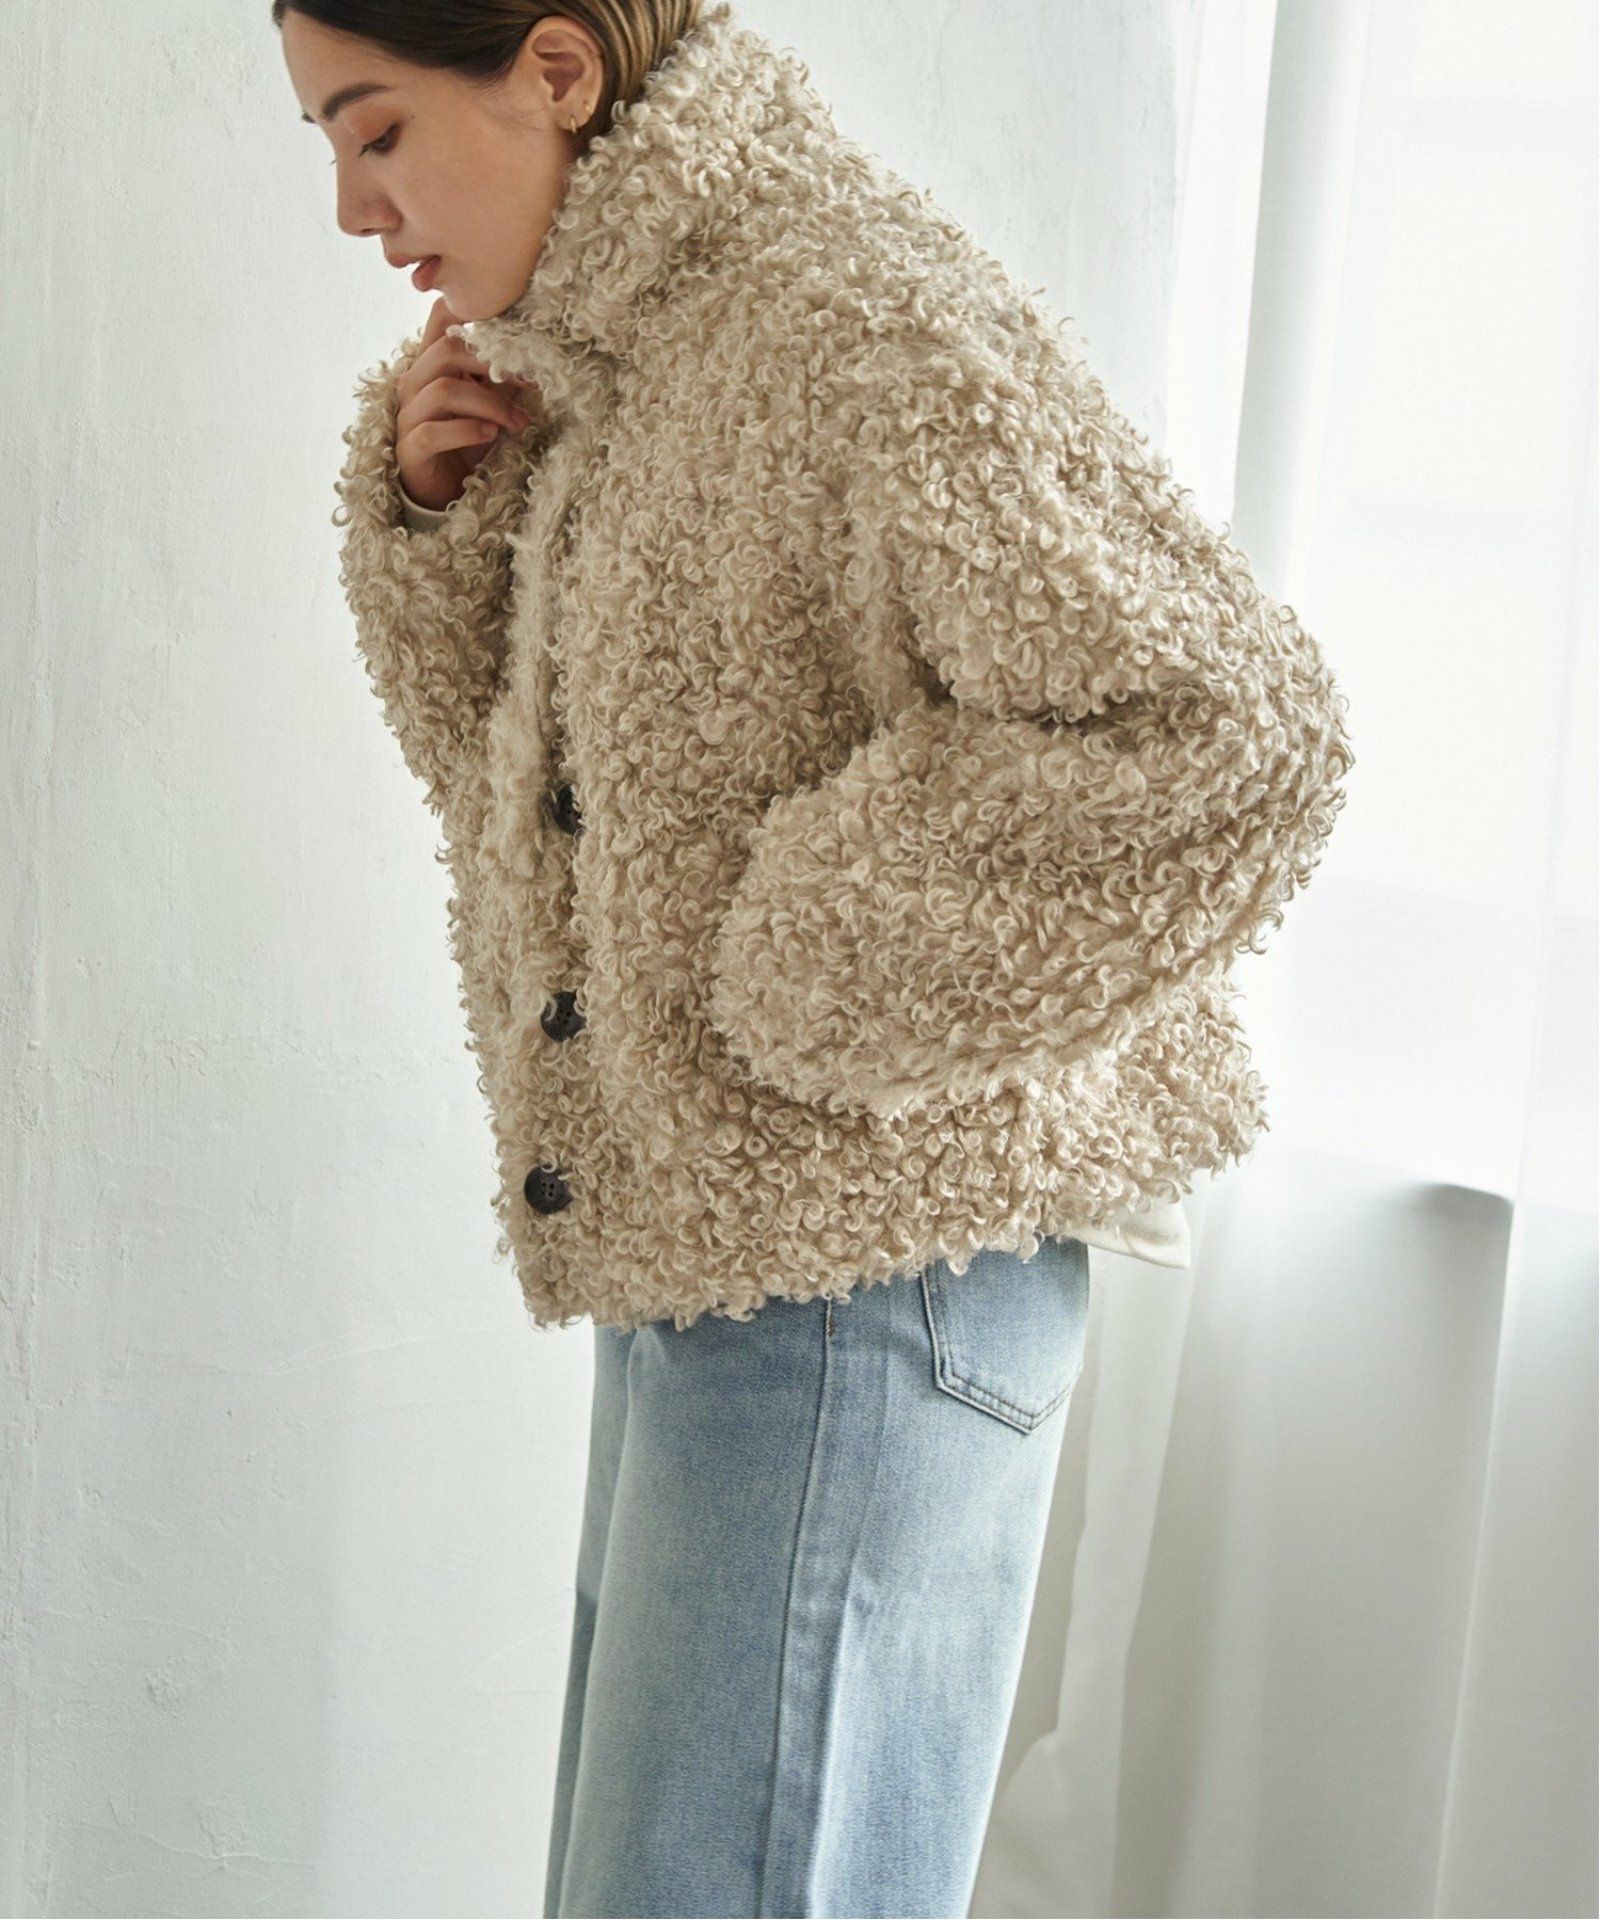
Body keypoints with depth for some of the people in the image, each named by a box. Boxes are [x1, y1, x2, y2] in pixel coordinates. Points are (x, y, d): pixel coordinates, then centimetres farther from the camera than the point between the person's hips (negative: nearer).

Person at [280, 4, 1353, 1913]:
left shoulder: (859, 320, -16)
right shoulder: (612, 369, 13)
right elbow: (520, 761, 23)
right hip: (696, 1263, 10)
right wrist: (437, 507, 5)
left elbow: (1224, 731, -26)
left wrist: (805, 991, -19)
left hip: (863, 1267, -10)